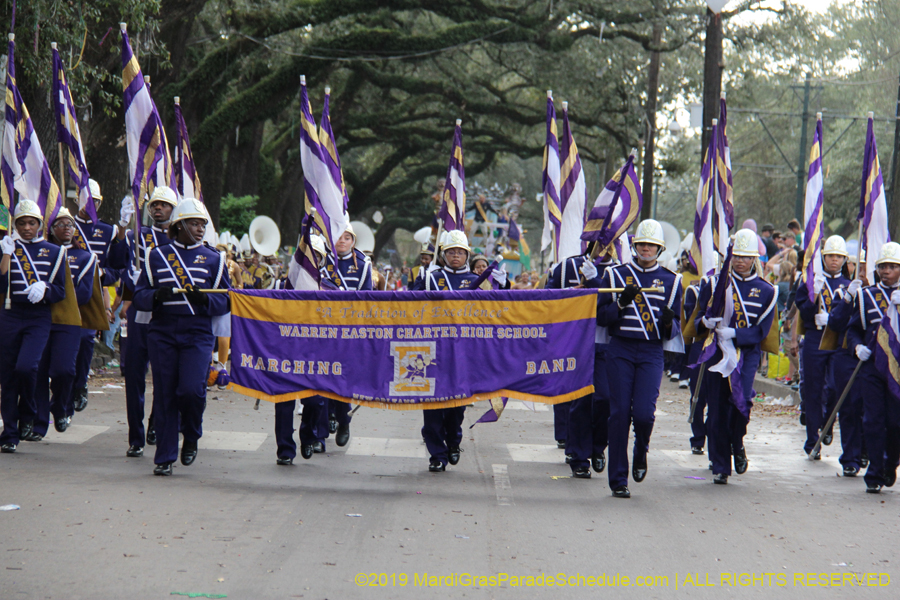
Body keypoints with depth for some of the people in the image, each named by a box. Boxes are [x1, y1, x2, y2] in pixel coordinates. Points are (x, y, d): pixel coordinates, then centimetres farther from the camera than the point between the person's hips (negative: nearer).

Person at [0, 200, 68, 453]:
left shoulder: (54, 252, 7)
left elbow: (61, 292, 6)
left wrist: (44, 289, -14)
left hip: (39, 319, -1)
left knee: (26, 366, -21)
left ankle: (27, 415, 5)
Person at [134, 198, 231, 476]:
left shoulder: (213, 259, 9)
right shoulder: (157, 256, 9)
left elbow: (226, 301, 6)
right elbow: (139, 296, 7)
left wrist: (205, 299, -15)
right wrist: (156, 296, -16)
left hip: (198, 335, -1)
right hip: (162, 335, 1)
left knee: (191, 389, -16)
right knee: (165, 396, 1)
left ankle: (191, 437, 14)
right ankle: (165, 458, 10)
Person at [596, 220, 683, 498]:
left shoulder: (671, 281, 8)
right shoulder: (615, 274, 6)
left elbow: (676, 329, 9)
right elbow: (600, 317, 3)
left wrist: (669, 323, -14)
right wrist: (622, 304, -14)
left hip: (652, 353, 0)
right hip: (620, 351, 0)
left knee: (644, 413, -13)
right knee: (619, 413, -3)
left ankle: (641, 452, 21)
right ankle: (618, 480, 5)